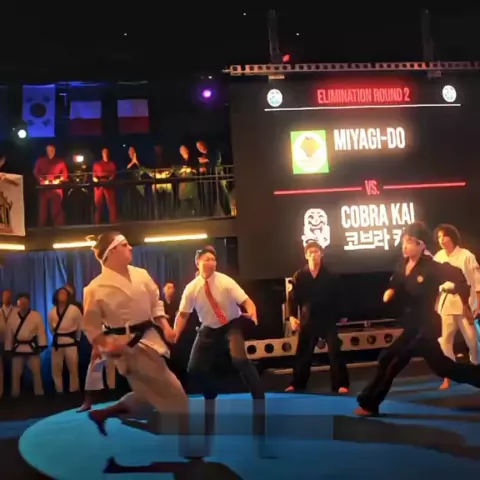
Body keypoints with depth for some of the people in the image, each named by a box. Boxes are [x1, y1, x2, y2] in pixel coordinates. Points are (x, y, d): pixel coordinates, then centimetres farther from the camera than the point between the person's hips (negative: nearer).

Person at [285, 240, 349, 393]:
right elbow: (292, 298, -3)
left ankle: (340, 384, 3)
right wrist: (292, 316, -14)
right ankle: (297, 384, 26)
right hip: (308, 320, 1)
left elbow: (337, 297, 3)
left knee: (335, 352, -4)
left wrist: (337, 316, 0)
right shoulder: (299, 276, -4)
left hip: (327, 319, -1)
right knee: (302, 353, 11)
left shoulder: (329, 275, -4)